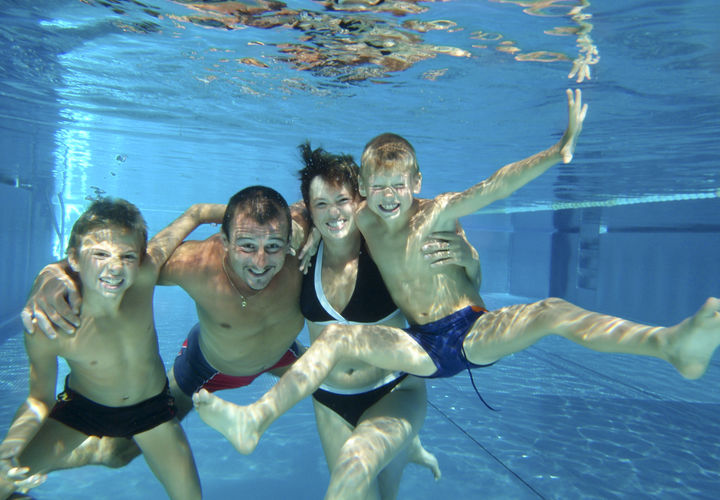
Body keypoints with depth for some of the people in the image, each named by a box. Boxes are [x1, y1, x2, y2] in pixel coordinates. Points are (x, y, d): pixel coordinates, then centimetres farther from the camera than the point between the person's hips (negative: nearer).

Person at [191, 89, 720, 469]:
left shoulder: (437, 212, -12)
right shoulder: (362, 220, 0)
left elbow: (495, 185, -24)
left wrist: (558, 152, -35)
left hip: (477, 332, -2)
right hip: (422, 347, 3)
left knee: (551, 311, -27)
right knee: (336, 338, -14)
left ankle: (672, 343, -42)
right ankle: (255, 420, -21)